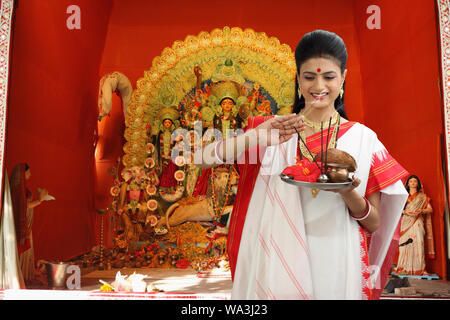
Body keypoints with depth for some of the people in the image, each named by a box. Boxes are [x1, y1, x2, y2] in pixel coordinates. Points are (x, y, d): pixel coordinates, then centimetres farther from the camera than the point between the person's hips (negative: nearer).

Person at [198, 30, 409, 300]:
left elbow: (374, 224, 1)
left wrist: (348, 193, -19)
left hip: (338, 269, 1)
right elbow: (203, 158, -12)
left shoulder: (363, 138, -2)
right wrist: (255, 137, -26)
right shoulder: (272, 131, -3)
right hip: (280, 264, 0)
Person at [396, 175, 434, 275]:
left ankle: (419, 269, -10)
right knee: (405, 244, -9)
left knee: (418, 243, -12)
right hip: (406, 223, 1)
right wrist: (405, 211, -10)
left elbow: (430, 209, 8)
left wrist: (421, 211, -12)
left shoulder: (422, 196, 15)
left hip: (417, 223, -1)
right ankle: (404, 268, -8)